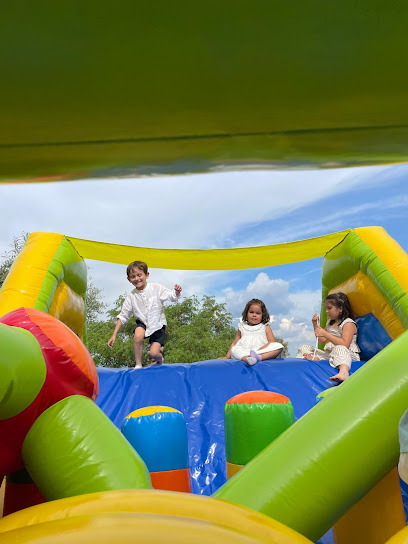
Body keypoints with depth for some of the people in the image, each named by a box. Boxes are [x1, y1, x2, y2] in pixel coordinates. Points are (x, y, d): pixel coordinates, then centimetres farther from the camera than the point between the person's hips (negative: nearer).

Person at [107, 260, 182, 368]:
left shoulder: (156, 288, -11)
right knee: (138, 335, -33)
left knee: (153, 353, -16)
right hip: (143, 323, 2)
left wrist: (177, 292, -36)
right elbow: (123, 317, 0)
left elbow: (172, 297, -11)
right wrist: (114, 335, -4)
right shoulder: (131, 297, -5)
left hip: (158, 325, -2)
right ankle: (138, 365, -12)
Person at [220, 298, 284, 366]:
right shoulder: (242, 327, 21)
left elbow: (272, 341, 2)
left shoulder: (265, 327, 16)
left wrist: (260, 350, -15)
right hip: (244, 352, 1)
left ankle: (259, 357, -45)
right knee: (234, 349, -28)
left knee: (279, 346, -26)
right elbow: (234, 344, 21)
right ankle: (247, 359, -54)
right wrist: (227, 357, 8)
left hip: (263, 351, -1)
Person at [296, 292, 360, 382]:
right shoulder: (330, 323, 19)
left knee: (339, 349, -45)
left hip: (348, 354, -9)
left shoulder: (348, 323, -8)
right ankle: (314, 358, -26)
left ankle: (344, 371, -73)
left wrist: (325, 334, -23)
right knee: (304, 348, 7)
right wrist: (316, 325, 8)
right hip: (329, 353, 9)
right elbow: (321, 340, 21)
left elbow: (344, 344, -22)